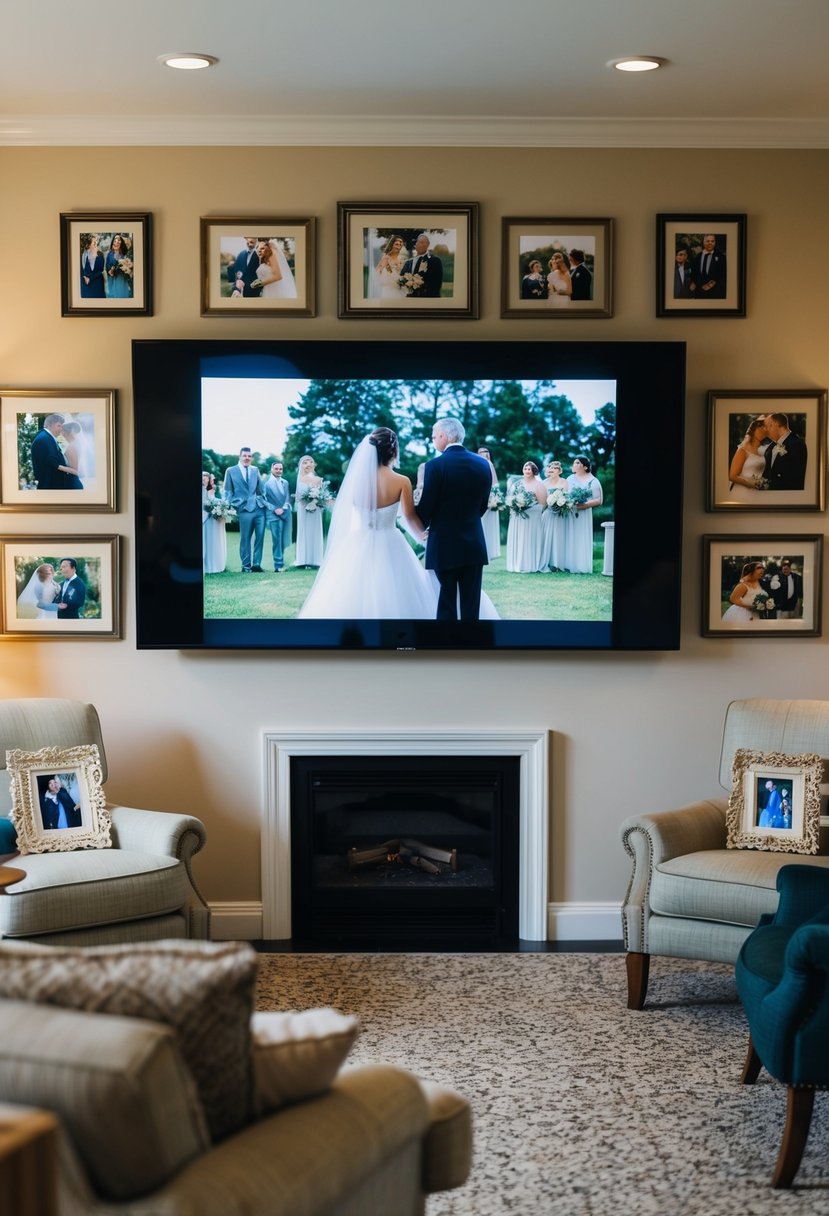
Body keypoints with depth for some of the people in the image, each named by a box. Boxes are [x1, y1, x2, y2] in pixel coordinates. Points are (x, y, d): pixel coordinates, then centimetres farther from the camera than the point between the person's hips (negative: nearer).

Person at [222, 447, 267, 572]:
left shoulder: (255, 470, 16)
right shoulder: (231, 471, 7)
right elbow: (227, 491, 6)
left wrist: (263, 501, 8)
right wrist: (230, 506, -5)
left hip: (259, 508, 3)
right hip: (244, 509, -3)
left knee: (260, 536, -3)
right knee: (245, 538, 0)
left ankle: (256, 564, 2)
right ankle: (246, 566, 7)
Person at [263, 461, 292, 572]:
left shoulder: (285, 483, 15)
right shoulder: (266, 483, -2)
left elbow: (288, 498, 14)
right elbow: (264, 499, -5)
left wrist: (283, 508, -3)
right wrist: (274, 509, -13)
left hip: (285, 513, 5)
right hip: (273, 515, -5)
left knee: (284, 541, 6)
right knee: (277, 540, -8)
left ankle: (280, 563, 17)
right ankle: (278, 565, -6)